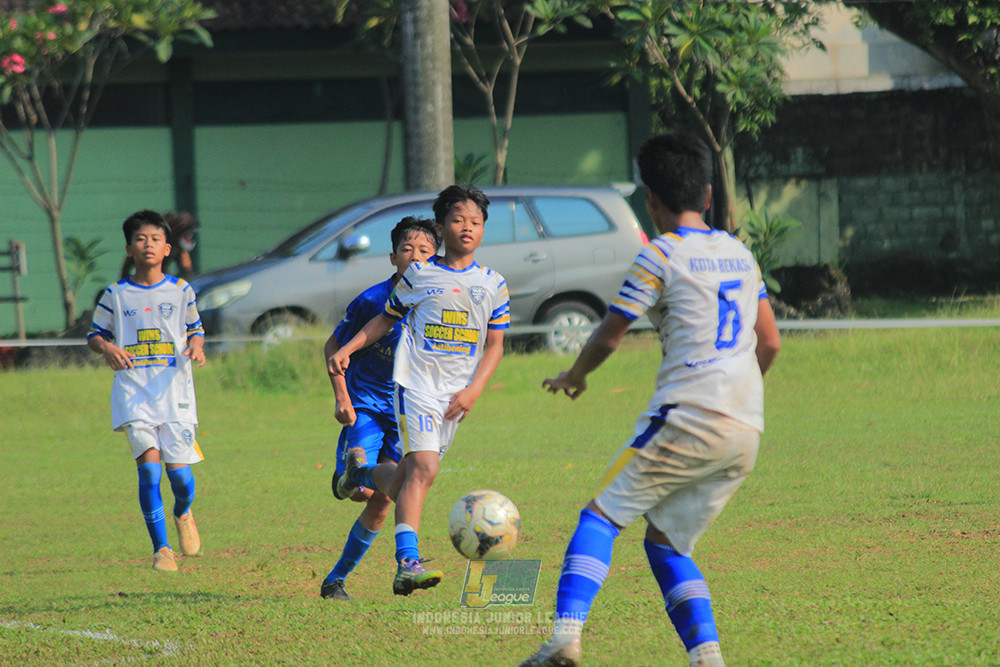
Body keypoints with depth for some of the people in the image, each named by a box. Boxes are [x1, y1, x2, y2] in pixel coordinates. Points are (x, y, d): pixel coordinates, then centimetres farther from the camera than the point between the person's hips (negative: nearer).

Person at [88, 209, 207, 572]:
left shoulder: (181, 291, 6)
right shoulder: (116, 295, 5)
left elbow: (195, 328, 16)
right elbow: (95, 334, 12)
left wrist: (196, 346, -6)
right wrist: (107, 348, -11)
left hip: (174, 390, 1)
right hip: (133, 392, -1)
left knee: (179, 470, -3)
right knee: (149, 466, -15)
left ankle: (183, 514, 34)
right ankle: (161, 547, -4)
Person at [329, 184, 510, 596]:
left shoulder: (493, 284, 9)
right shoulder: (418, 275, 4)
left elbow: (495, 346, 10)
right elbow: (387, 318, 16)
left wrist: (473, 391, -4)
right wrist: (347, 349, 6)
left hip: (456, 395, 4)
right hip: (416, 382, -4)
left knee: (407, 480, 6)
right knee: (424, 467, -21)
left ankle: (361, 473, 40)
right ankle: (406, 564, -26)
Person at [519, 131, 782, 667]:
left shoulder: (662, 256, -2)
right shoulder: (739, 255, 17)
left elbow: (607, 338, 2)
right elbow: (770, 344, 22)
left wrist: (572, 378, 21)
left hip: (687, 418, -6)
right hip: (747, 432, 6)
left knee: (601, 516, 1)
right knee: (666, 542, 15)